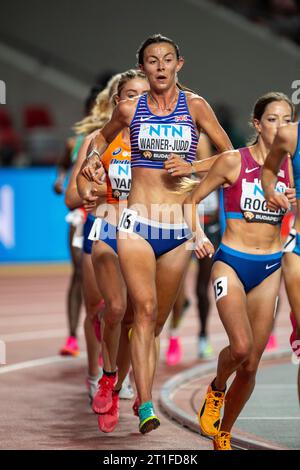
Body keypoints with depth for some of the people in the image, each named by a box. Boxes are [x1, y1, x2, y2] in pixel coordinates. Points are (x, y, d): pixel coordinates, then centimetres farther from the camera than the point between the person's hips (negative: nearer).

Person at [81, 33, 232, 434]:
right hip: (137, 224, -1)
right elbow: (104, 136, 26)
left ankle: (143, 396, 22)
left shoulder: (195, 106, 1)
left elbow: (229, 154, 6)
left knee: (156, 321, 9)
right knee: (145, 310, -17)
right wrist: (94, 157, 7)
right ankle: (145, 406, -22)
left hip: (178, 231, 1)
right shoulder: (129, 109, 5)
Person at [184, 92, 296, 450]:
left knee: (251, 364, 4)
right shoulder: (233, 161, -6)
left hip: (269, 269, 4)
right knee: (241, 346, -25)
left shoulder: (289, 166, 6)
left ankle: (223, 436, 22)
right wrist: (196, 236, -14)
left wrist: (293, 203, -6)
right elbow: (192, 199, 2)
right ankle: (216, 389, 9)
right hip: (231, 263, -4)